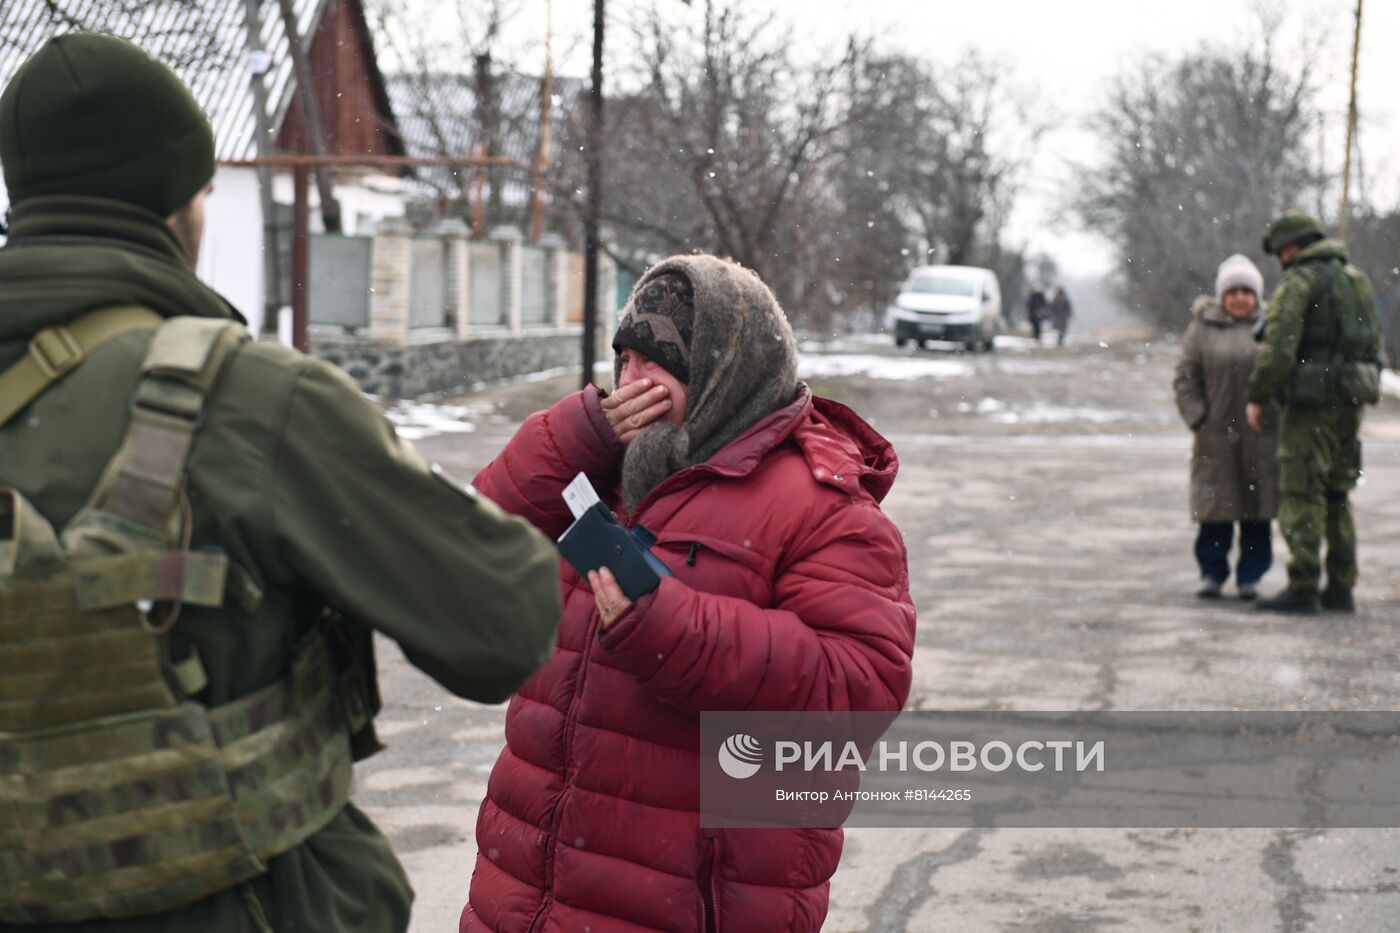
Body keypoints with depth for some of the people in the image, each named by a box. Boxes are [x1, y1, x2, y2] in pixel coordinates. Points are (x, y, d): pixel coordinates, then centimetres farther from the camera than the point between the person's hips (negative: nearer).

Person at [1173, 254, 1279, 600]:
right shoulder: (1203, 328, 4)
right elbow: (1185, 377, 5)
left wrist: (1281, 418, -2)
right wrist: (1198, 418, -5)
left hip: (1261, 436, 0)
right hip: (1216, 435, 0)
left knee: (1257, 512, 4)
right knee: (1214, 508, 1)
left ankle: (1250, 575, 13)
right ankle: (1212, 573, 13)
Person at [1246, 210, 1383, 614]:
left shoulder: (1299, 282, -9)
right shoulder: (1358, 279, 17)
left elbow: (1278, 346, -17)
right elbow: (1374, 343, 19)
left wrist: (1256, 397, -9)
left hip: (1312, 403, -8)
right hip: (1350, 403, 8)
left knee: (1301, 495, -6)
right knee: (1336, 497, 14)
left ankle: (1302, 589, -9)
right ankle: (1340, 589, 14)